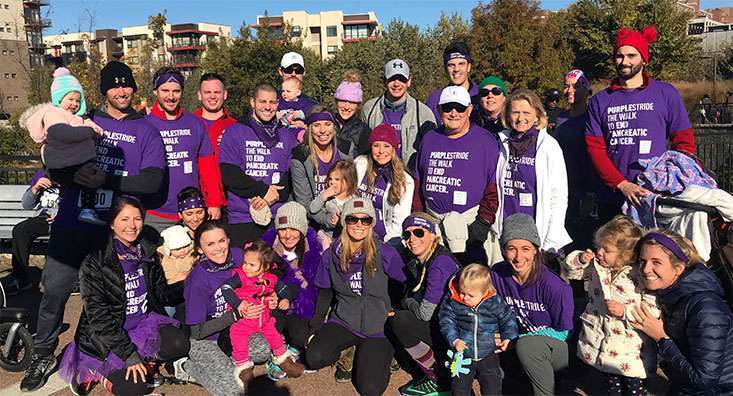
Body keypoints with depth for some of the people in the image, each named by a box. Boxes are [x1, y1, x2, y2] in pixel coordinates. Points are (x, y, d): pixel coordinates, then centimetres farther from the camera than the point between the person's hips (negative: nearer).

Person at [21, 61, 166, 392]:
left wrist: (106, 180, -17)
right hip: (71, 225, 2)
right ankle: (43, 356, 26)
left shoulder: (146, 131, 5)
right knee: (54, 291, 5)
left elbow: (152, 181, -7)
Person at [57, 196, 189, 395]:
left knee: (179, 344, -23)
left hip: (143, 324, 4)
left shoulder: (148, 253, 3)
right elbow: (98, 316, -16)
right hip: (105, 337, -4)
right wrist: (130, 355, -21)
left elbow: (163, 295, 7)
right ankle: (98, 371, 7)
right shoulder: (95, 263, -14)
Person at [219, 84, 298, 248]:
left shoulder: (287, 137, 15)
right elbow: (229, 174, -5)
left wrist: (276, 195, -12)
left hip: (280, 219, 2)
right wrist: (263, 190, -10)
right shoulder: (234, 133, 6)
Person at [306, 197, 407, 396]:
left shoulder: (385, 254, -11)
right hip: (344, 321, 2)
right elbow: (325, 293, 9)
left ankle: (385, 351, 16)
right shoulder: (331, 256, -1)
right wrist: (315, 327, 4)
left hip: (378, 326, -2)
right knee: (314, 357, -25)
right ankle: (346, 350, 9)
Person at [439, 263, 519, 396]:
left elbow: (508, 319, 1)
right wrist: (454, 340, -17)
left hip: (488, 354, 0)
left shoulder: (495, 302, -12)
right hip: (463, 354, 0)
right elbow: (446, 320, -7)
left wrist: (508, 337, -10)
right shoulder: (452, 301, -14)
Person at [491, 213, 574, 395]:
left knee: (526, 345, -33)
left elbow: (564, 332, -15)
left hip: (562, 348, -5)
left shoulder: (554, 286, -25)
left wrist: (516, 339, -20)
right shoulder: (497, 274, -12)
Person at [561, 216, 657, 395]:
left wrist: (625, 311, -28)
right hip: (602, 342, 5)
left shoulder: (641, 276, -19)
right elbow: (569, 271, 8)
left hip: (630, 348, -4)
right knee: (611, 381, 23)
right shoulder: (594, 265, -3)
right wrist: (579, 260, -11)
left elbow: (653, 311, -19)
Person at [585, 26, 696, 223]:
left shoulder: (667, 93, 5)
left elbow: (684, 143, 4)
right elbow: (595, 149, -1)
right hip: (612, 198, 2)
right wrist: (622, 185, -15)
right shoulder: (599, 101, 7)